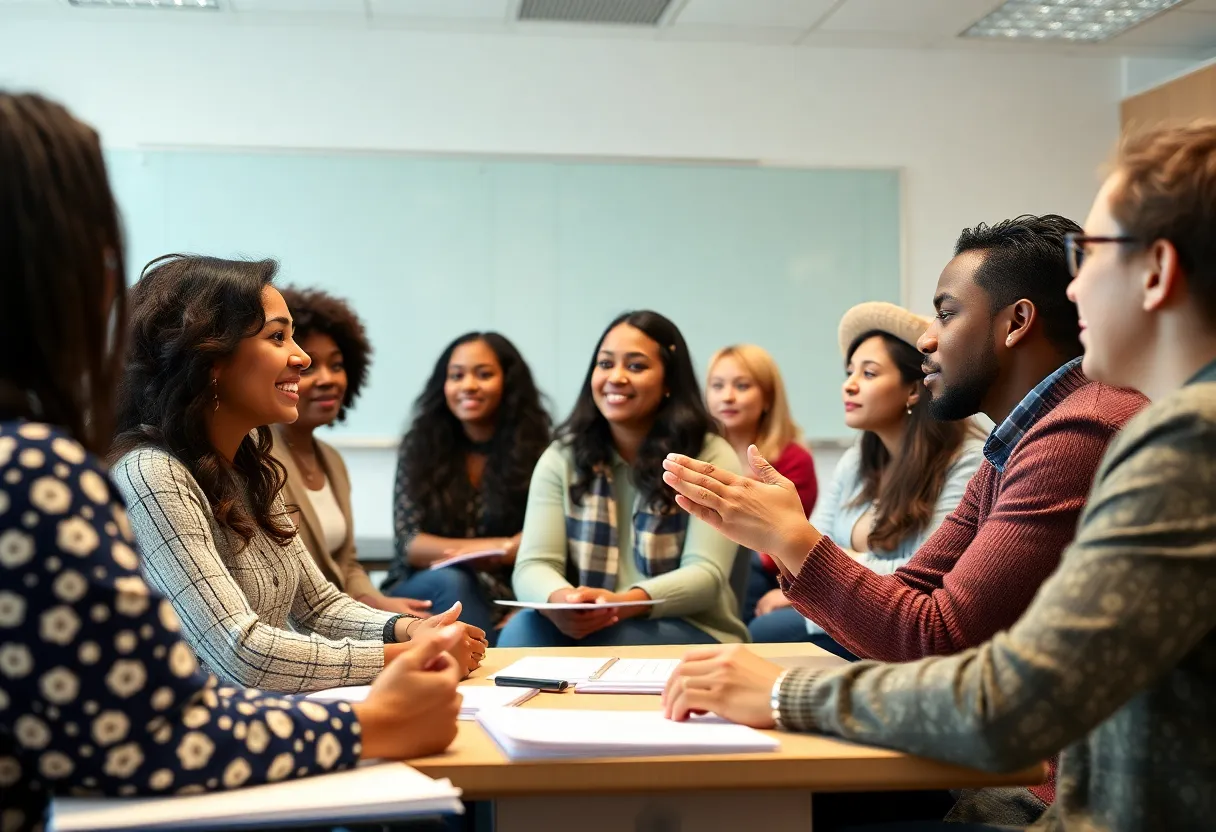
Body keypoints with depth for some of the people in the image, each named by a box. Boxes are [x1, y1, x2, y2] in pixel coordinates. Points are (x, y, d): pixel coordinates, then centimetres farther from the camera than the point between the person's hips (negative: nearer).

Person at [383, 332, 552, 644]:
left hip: (499, 600, -2)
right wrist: (505, 548, -18)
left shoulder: (534, 449, 1)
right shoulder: (420, 445, 3)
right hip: (419, 593, 3)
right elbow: (407, 543, -6)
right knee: (449, 581, -34)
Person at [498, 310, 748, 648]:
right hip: (582, 625, 3)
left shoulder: (711, 458, -2)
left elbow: (706, 574, -13)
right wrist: (560, 600, -31)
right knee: (525, 629, -31)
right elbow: (534, 565, -5)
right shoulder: (561, 459, 6)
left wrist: (624, 604, -33)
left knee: (577, 644, -33)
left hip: (692, 634, -3)